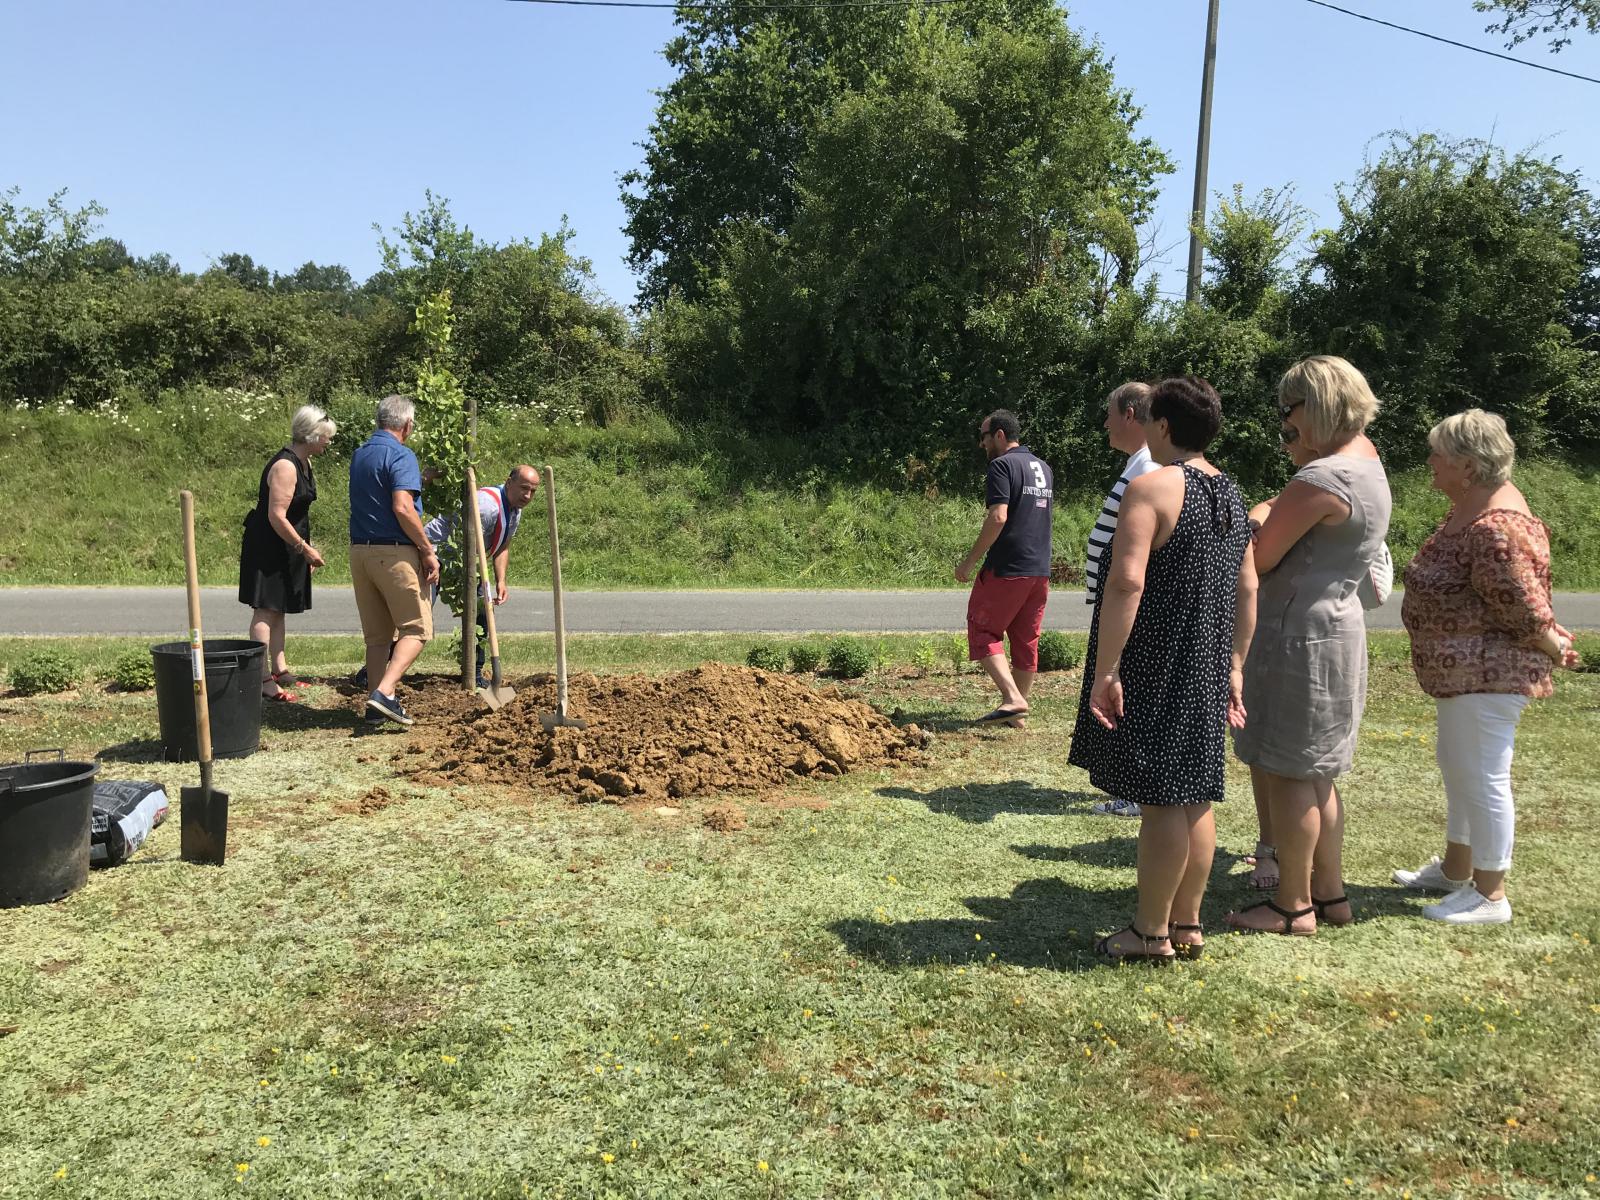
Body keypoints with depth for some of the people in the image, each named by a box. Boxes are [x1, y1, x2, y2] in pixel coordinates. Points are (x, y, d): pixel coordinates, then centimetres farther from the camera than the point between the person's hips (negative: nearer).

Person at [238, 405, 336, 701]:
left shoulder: (302, 463, 11)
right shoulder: (285, 466, -20)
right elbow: (276, 516, -24)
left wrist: (306, 546, 20)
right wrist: (305, 548, -21)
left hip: (287, 547, 10)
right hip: (267, 546, -10)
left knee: (277, 609, 16)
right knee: (265, 610, -8)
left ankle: (279, 669, 24)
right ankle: (264, 678, -8)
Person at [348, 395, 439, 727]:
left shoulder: (359, 455, 15)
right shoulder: (401, 455, -11)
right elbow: (402, 508, -22)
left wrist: (420, 476, 41)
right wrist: (427, 550, -15)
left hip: (359, 551, 8)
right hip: (395, 553, -8)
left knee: (377, 634, 12)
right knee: (416, 628, 0)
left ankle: (378, 704, 13)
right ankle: (383, 692, -15)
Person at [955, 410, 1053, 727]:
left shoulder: (1002, 465, -10)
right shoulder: (1043, 468, 17)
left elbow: (998, 517, -20)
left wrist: (970, 560, -15)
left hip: (1006, 569, -8)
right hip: (1040, 570, 8)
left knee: (983, 632, 1)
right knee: (1026, 640, 11)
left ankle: (1012, 699, -13)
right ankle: (1018, 712, 16)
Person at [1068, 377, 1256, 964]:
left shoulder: (1152, 487, -15)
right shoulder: (1231, 495, 12)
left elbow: (1126, 581, -24)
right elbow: (1247, 590, 14)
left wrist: (1104, 669, -21)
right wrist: (1232, 665, 19)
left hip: (1154, 670, -8)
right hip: (1206, 671, 8)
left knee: (1160, 799, -1)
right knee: (1193, 795, 14)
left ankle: (1150, 933, 10)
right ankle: (1187, 925, 25)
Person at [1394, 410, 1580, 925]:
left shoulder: (1495, 528, -27)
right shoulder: (1472, 505, 8)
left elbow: (1523, 606, -22)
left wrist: (1555, 647, -6)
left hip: (1488, 673, -11)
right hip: (1463, 669, 11)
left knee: (1480, 777, -1)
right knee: (1457, 765, 21)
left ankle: (1489, 895, 13)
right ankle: (1455, 869, 36)